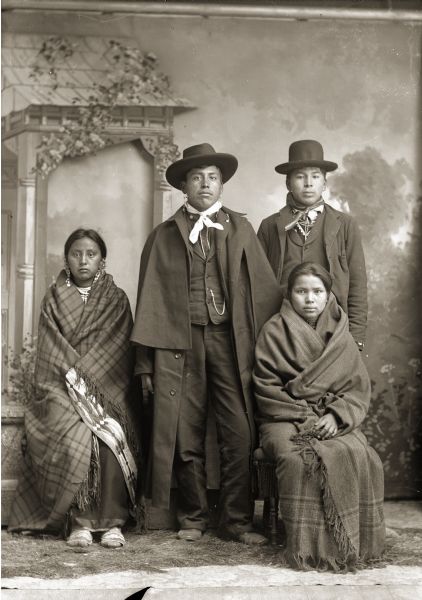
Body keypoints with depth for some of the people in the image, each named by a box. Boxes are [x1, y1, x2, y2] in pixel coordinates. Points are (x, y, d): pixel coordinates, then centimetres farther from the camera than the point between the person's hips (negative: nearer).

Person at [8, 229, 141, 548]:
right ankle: (79, 520, -21)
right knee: (77, 438, -31)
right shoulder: (54, 300, 11)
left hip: (107, 391, 0)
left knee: (111, 439, -30)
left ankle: (110, 521, -20)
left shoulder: (116, 300, 10)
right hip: (62, 390, 0)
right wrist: (76, 383, -10)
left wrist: (90, 385, -9)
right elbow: (50, 355, 5)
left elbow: (120, 355, 4)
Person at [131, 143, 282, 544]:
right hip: (180, 342, 0)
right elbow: (149, 301, 8)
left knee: (239, 436, -4)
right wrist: (146, 363, 3)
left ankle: (236, 520, 6)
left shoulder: (241, 230, 12)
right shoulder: (164, 236, 10)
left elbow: (263, 290, 7)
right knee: (186, 438, 3)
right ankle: (192, 518, 17)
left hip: (231, 341, 0)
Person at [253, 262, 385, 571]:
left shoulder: (340, 335, 15)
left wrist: (336, 415, -10)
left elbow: (359, 387, 9)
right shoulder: (274, 331, 6)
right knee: (298, 458, -36)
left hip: (335, 420, 2)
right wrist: (304, 417, -11)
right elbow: (266, 386, 0)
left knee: (357, 454, -32)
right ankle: (309, 546, -29)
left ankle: (352, 543, -21)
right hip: (286, 420, -2)